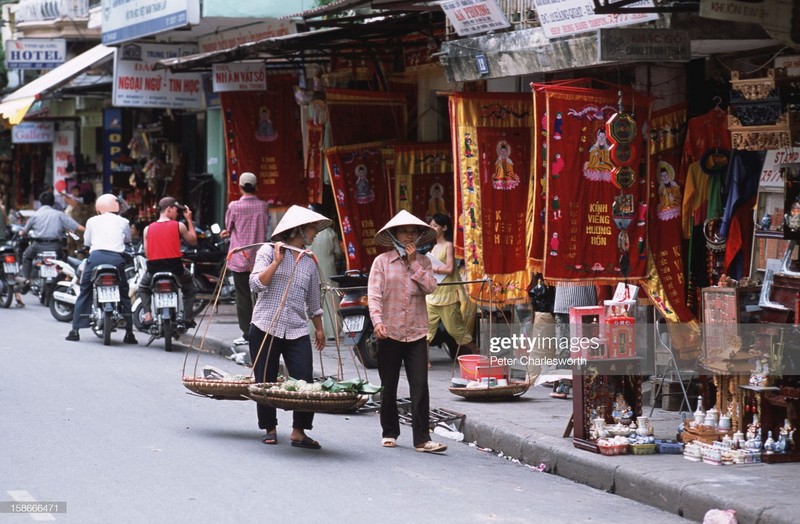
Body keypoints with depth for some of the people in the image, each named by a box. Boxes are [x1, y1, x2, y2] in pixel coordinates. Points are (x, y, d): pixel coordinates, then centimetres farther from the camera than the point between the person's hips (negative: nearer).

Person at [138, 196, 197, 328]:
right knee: (190, 288, 29)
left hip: (153, 269, 1)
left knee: (143, 288, 32)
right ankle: (188, 318, 18)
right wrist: (189, 220, 17)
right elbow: (193, 241, 13)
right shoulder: (179, 226, -1)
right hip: (175, 268, -1)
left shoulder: (148, 229, 5)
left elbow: (146, 253, 5)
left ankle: (148, 314, 11)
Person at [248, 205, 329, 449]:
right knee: (265, 382, 3)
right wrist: (277, 261, -13)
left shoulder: (309, 262, 15)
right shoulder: (268, 251, 1)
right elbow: (256, 284, -11)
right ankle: (269, 429, 19)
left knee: (305, 383, -8)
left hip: (297, 331, 3)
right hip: (265, 327, -3)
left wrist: (319, 328, 26)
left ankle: (299, 432, 2)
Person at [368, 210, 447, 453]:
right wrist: (377, 321, -20)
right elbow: (374, 294, -6)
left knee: (420, 387, -8)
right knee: (388, 387, 9)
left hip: (416, 333, 1)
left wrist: (413, 262, -7)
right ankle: (389, 433, 23)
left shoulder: (422, 262, 10)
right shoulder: (382, 261, 2)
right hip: (389, 333, -1)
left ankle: (422, 439, -9)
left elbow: (431, 287, -6)